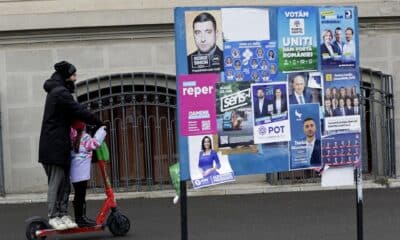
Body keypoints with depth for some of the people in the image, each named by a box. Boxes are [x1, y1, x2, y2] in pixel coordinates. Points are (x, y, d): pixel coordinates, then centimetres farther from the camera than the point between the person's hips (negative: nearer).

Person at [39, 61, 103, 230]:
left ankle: (63, 214, 10)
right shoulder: (61, 92, -12)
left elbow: (71, 114, 19)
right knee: (56, 182, -6)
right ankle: (53, 216, -2)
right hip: (55, 146, -10)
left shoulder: (56, 91, 21)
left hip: (60, 145, 10)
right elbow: (79, 112, -17)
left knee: (64, 183, 8)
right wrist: (99, 123, -6)